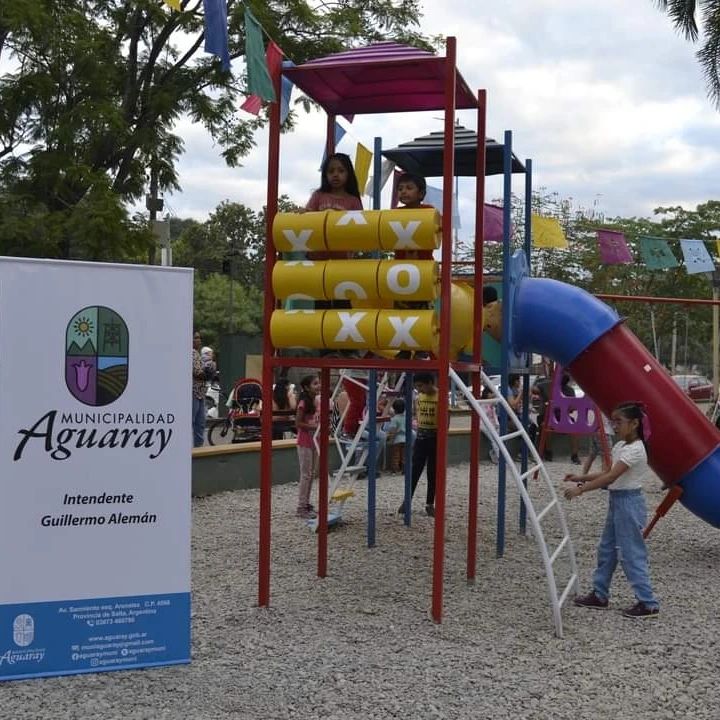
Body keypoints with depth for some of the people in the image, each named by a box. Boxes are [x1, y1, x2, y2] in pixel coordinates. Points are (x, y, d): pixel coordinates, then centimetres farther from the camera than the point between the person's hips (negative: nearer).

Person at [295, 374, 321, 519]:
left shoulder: (317, 402, 7)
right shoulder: (304, 403, -16)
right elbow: (298, 423, -17)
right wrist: (315, 426, -22)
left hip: (314, 441, 8)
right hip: (304, 442, -8)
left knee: (312, 474, 12)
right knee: (306, 474, -4)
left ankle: (306, 503, 21)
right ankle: (301, 507, 3)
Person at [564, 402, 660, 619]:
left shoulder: (635, 450, -20)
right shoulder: (620, 446, 9)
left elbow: (611, 477, -26)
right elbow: (608, 472, 16)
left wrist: (581, 489, -26)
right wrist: (581, 478, 8)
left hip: (628, 502, -10)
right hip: (616, 501, 10)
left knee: (631, 553, -5)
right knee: (606, 549, 15)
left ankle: (648, 603, 2)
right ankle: (599, 595, 25)